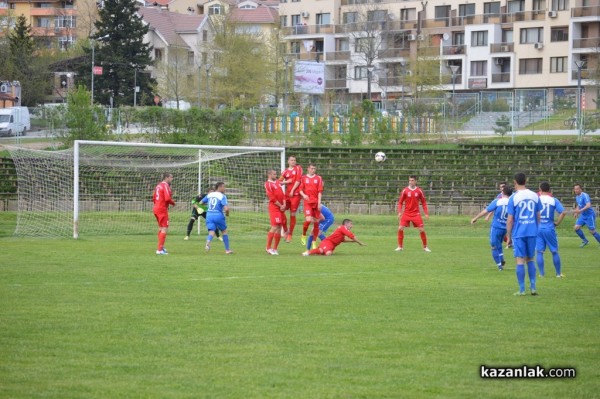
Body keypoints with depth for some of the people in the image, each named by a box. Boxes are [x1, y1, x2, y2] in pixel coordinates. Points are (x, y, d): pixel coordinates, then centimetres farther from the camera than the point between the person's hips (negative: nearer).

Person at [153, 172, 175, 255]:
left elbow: (154, 198, 20)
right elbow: (167, 198, -23)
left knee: (161, 228, 20)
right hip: (162, 209, -9)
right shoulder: (165, 185, -13)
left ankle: (161, 247, 26)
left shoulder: (158, 185, 15)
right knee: (165, 229, -7)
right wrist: (173, 203, -5)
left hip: (156, 209, 9)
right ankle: (159, 250, -12)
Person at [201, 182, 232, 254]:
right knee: (224, 231, 17)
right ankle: (227, 249, 23)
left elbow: (201, 202, 20)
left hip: (209, 215, 3)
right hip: (218, 215, -3)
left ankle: (208, 243, -38)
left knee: (211, 232, -4)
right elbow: (226, 208, -19)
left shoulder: (209, 195, 10)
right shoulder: (222, 196, -8)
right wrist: (227, 213, 4)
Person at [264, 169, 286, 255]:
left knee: (279, 228, 5)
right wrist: (280, 206, -9)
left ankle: (274, 248, 10)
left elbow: (282, 194, 16)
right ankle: (268, 248, -7)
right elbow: (272, 198, -12)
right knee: (275, 227, -14)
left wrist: (284, 205, 1)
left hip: (281, 207, 8)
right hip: (274, 207, -8)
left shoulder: (278, 182, 18)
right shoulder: (268, 184, -7)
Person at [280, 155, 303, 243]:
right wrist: (286, 182, -9)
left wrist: (292, 190, -9)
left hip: (296, 194, -3)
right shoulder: (285, 172, 11)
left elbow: (298, 180, -3)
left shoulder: (298, 168, 5)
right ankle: (286, 230, 13)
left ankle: (290, 235, 7)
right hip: (287, 194, 3)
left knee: (292, 214, -1)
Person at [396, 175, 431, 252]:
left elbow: (423, 202, 7)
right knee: (400, 228, -12)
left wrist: (426, 213, 0)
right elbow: (400, 202, 4)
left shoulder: (419, 191, 1)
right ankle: (400, 246, 1)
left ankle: (425, 247, 10)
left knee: (422, 230, -6)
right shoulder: (405, 191, -1)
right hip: (406, 213, 0)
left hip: (416, 214, 0)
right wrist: (399, 212, -9)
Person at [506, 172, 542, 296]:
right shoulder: (535, 196, 4)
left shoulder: (513, 198, -7)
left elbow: (510, 219, -6)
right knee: (530, 259, 15)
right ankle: (533, 287, 11)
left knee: (520, 260, 0)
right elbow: (538, 216, 10)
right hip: (532, 233, 4)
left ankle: (522, 290, -1)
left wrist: (509, 236, 2)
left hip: (518, 233, -4)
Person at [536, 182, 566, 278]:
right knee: (554, 252, 11)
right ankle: (558, 273, 15)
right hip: (549, 228, 0)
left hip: (538, 228, 0)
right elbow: (563, 212, -12)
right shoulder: (553, 200, -2)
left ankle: (541, 274, 5)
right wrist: (557, 222, -1)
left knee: (539, 252, 7)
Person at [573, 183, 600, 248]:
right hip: (583, 216, 8)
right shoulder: (577, 197, 8)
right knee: (576, 227, -3)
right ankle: (585, 241, 13)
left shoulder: (585, 196, -20)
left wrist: (580, 210, -41)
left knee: (592, 231, -5)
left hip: (590, 215, -8)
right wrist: (576, 212, 10)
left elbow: (588, 205, -32)